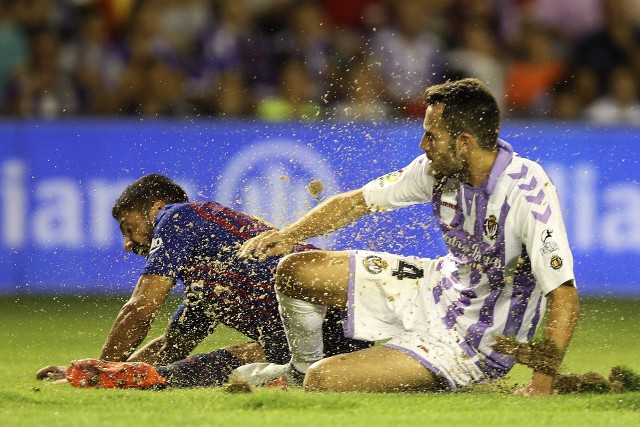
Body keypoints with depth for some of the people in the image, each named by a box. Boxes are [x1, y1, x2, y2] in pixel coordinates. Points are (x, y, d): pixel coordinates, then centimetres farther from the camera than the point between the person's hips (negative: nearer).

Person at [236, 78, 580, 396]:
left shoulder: (528, 192, -30)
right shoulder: (439, 168, -10)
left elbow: (565, 297, -31)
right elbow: (358, 201, 4)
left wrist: (542, 385, -39)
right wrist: (290, 234, -11)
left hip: (475, 341, -7)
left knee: (323, 381, -18)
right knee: (295, 271, 8)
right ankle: (299, 369, 36)